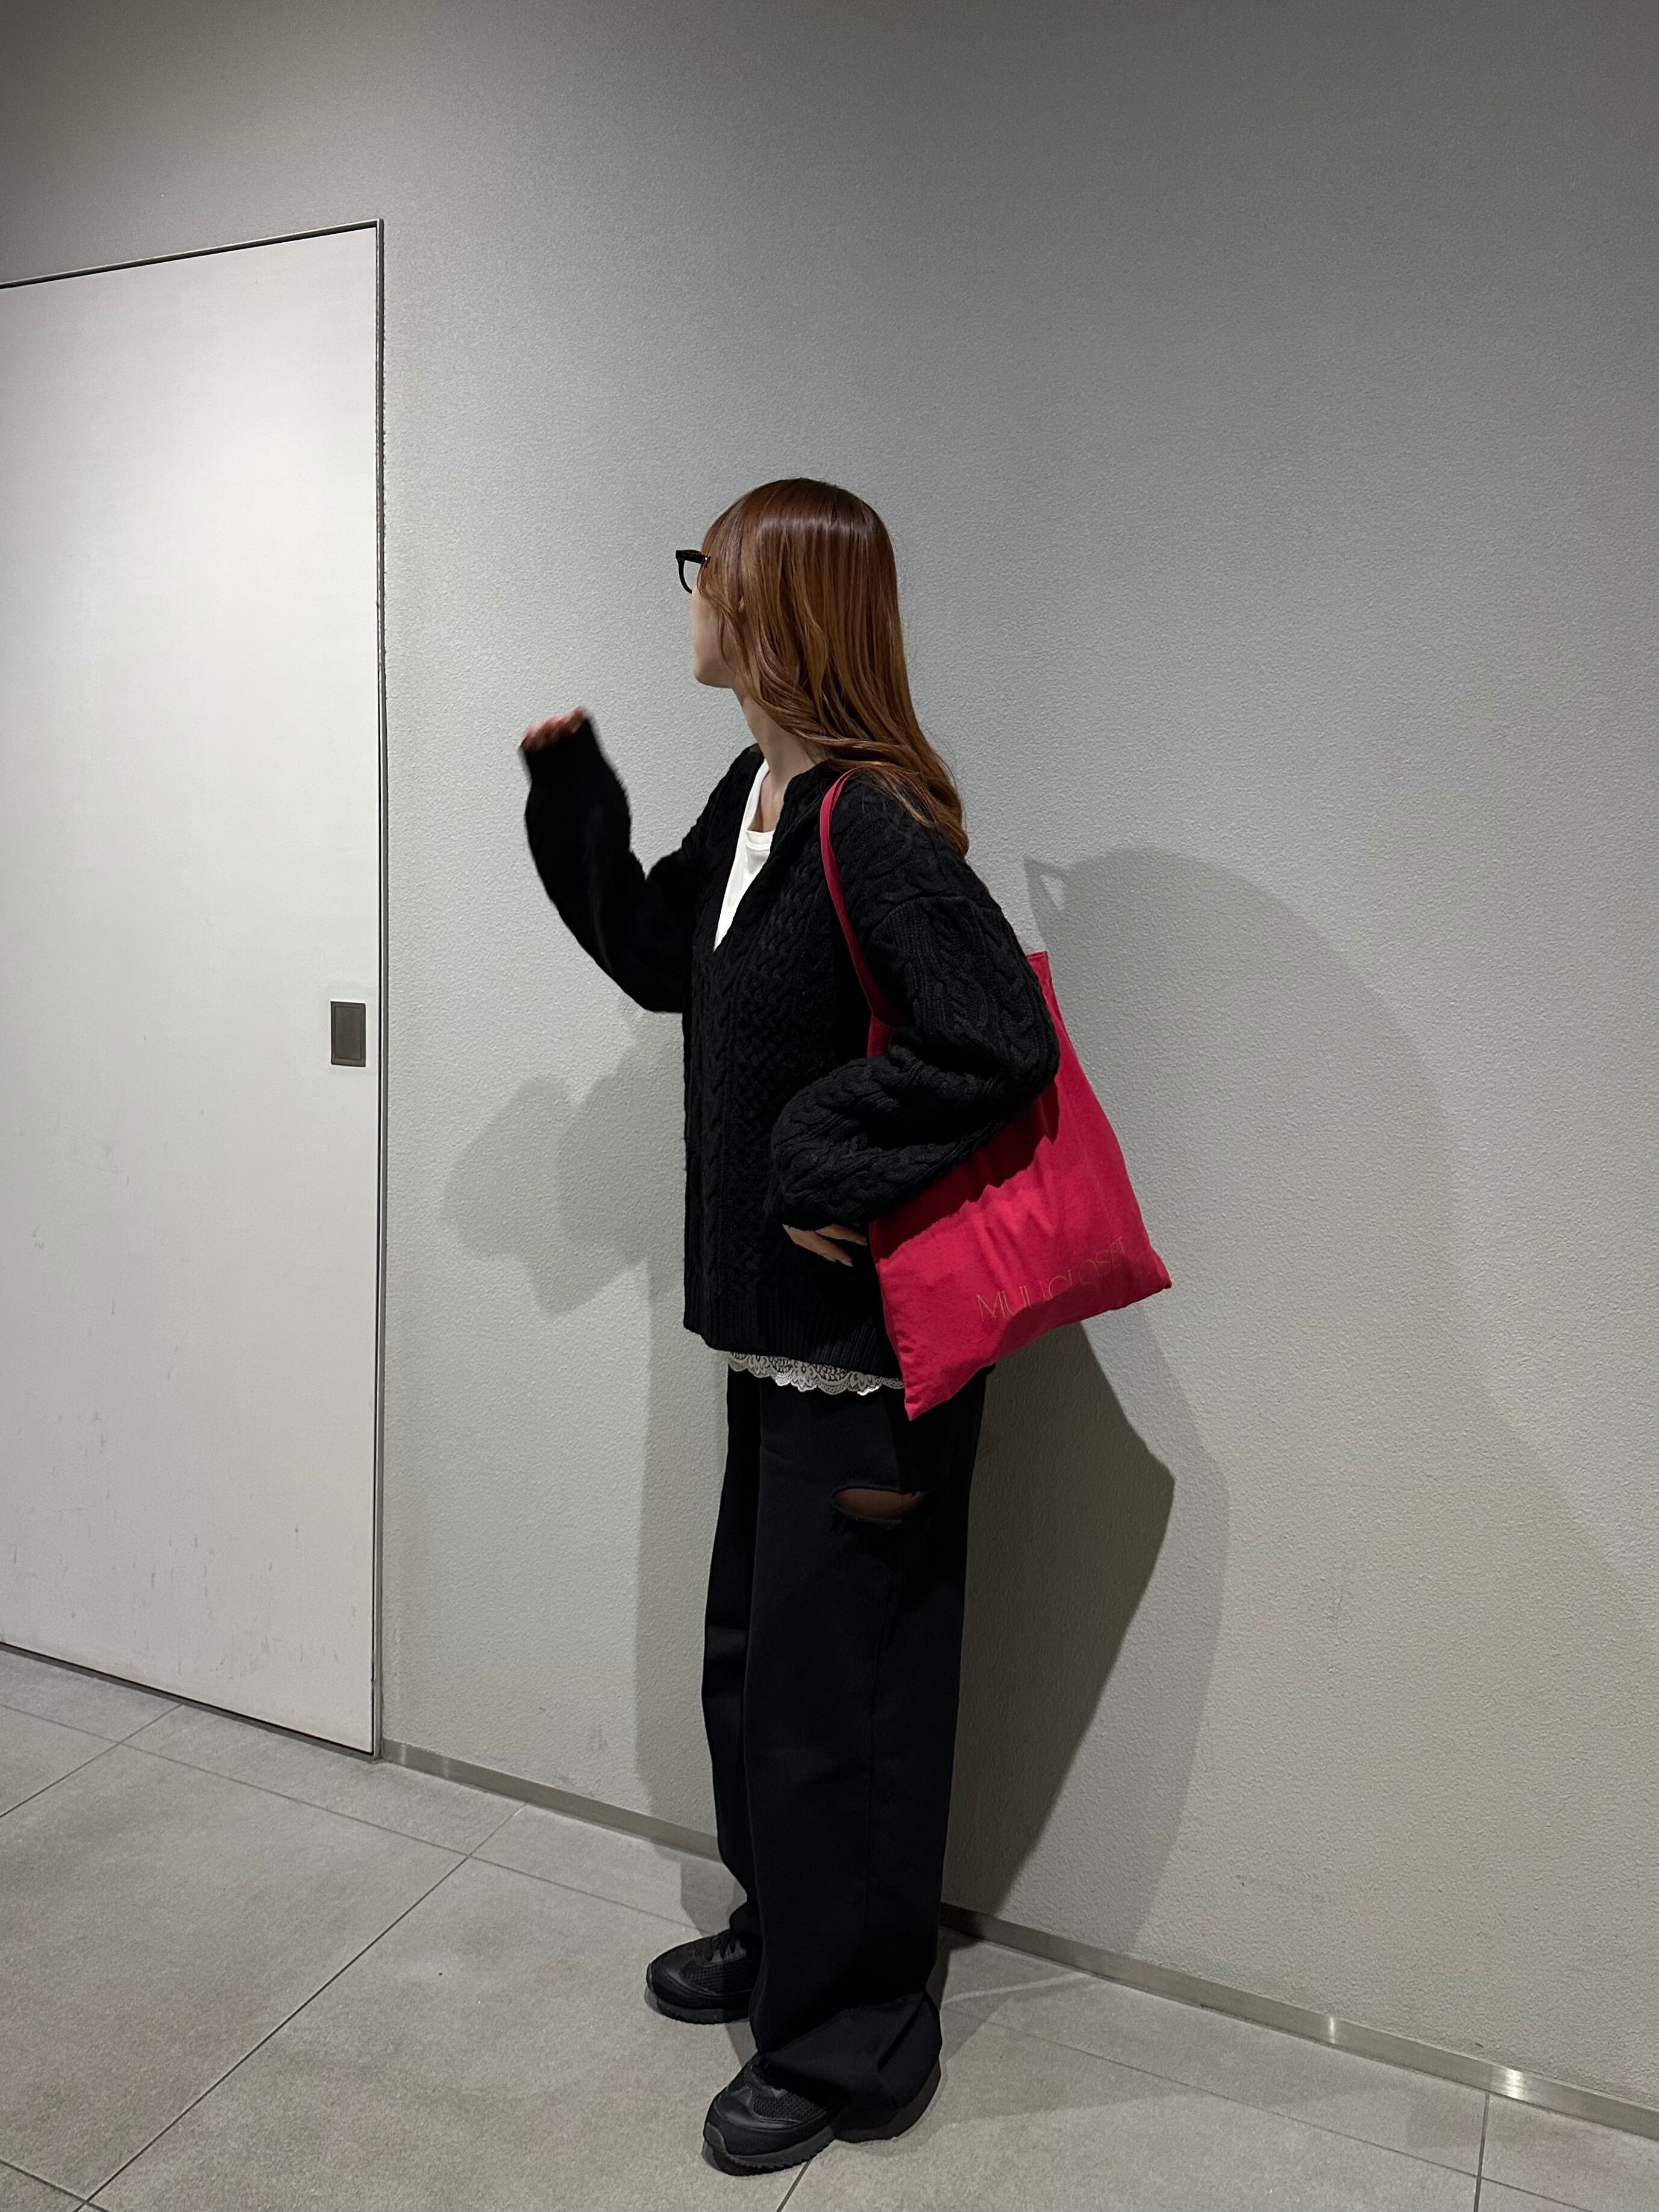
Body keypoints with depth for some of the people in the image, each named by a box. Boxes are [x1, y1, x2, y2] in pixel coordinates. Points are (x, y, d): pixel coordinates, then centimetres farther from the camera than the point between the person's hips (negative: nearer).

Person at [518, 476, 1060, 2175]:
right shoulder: (759, 794, 8)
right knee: (750, 1648, 22)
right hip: (781, 1317, 9)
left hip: (869, 1331, -9)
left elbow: (1000, 1039, -30)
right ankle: (783, 1931, 46)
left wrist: (833, 1164, -20)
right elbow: (659, 957, 20)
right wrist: (572, 791, 13)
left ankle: (847, 2045, 30)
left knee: (831, 1684, 6)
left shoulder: (869, 819, -21)